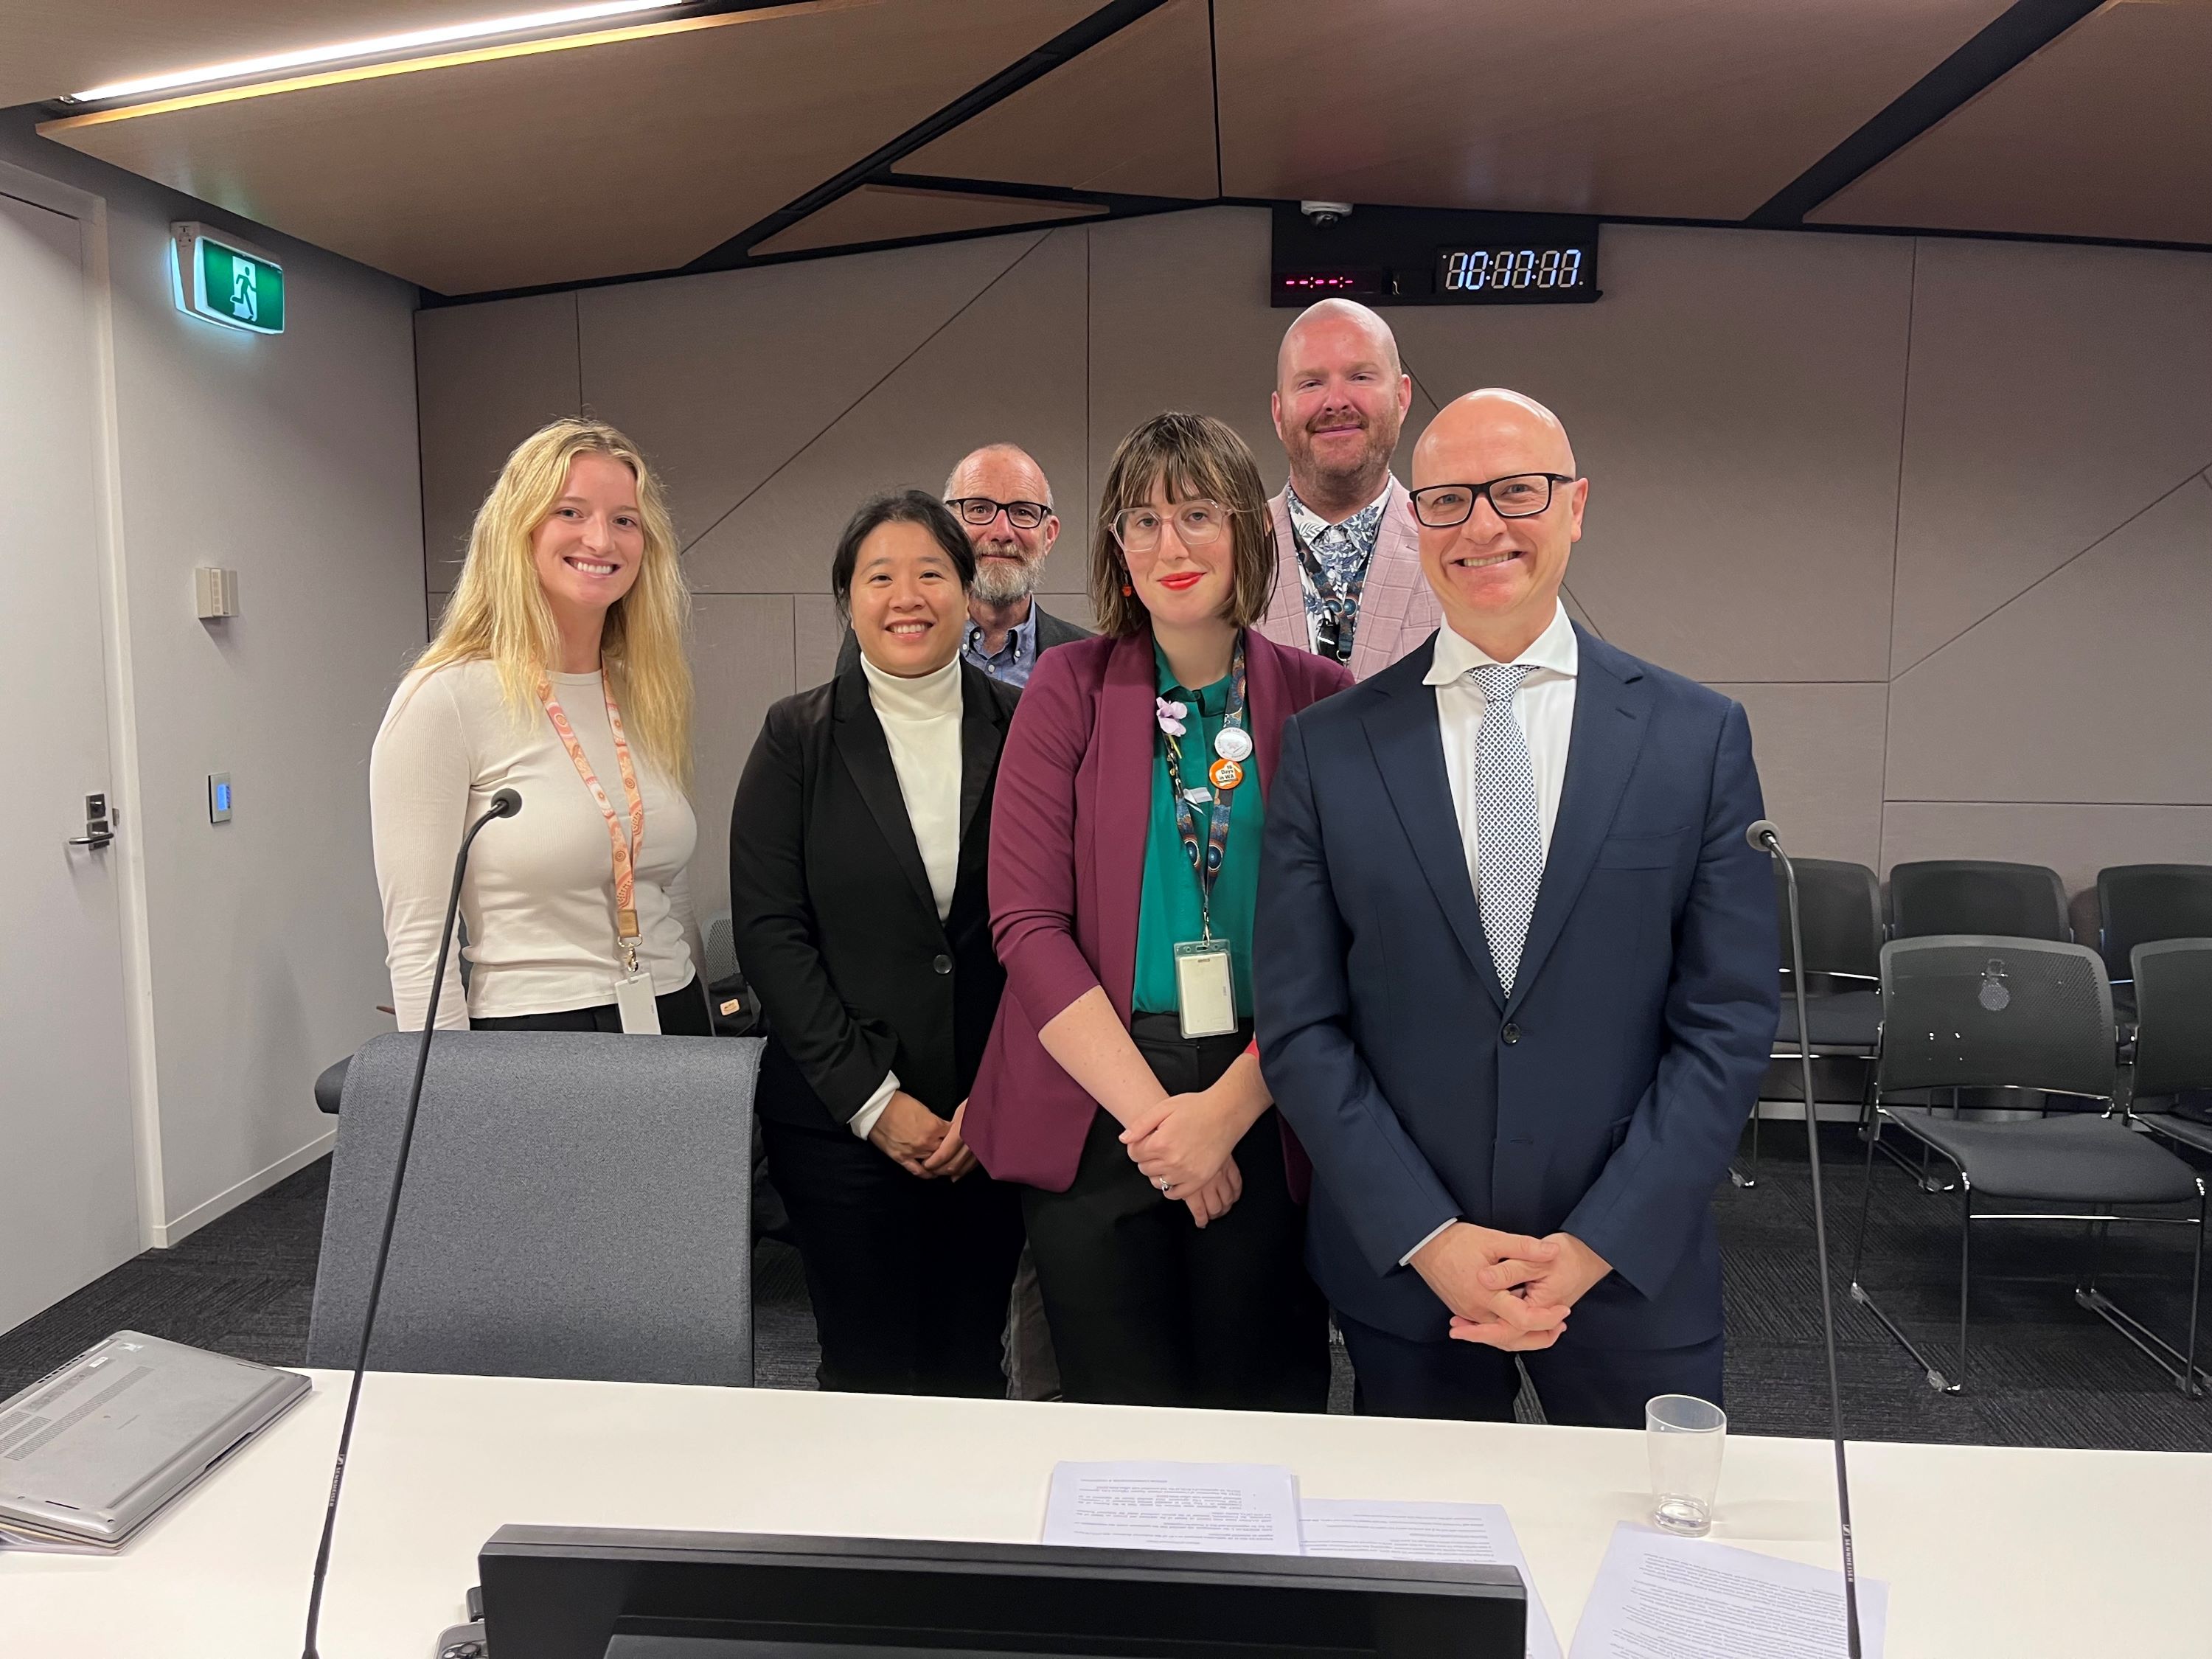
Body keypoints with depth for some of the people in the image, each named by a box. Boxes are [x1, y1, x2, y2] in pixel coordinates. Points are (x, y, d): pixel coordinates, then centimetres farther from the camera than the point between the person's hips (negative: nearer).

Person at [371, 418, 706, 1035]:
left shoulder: (649, 696, 7)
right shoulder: (443, 700, -11)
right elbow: (417, 945, -12)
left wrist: (699, 1031, 15)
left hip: (674, 1027, 5)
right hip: (528, 1034, -5)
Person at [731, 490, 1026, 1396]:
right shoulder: (797, 738, 1)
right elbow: (768, 932, -4)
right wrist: (873, 1099, -9)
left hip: (994, 1121, 1)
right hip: (842, 1120, -1)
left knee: (971, 1374, 9)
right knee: (870, 1378, 5)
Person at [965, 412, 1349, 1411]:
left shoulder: (1320, 698, 2)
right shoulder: (1070, 688, 1)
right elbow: (1027, 922, -4)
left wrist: (1226, 1111, -13)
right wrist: (1151, 1110, -11)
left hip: (1269, 1109, 1)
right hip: (1095, 1101, 0)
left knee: (1271, 1420, 10)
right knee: (1122, 1434, 9)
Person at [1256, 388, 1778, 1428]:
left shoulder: (1699, 737, -2)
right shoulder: (1327, 748, -3)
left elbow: (1728, 1022, -4)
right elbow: (1300, 1025, -4)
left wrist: (1599, 1244, -11)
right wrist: (1426, 1237, -11)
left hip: (1633, 1274, 0)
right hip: (1399, 1274, 0)